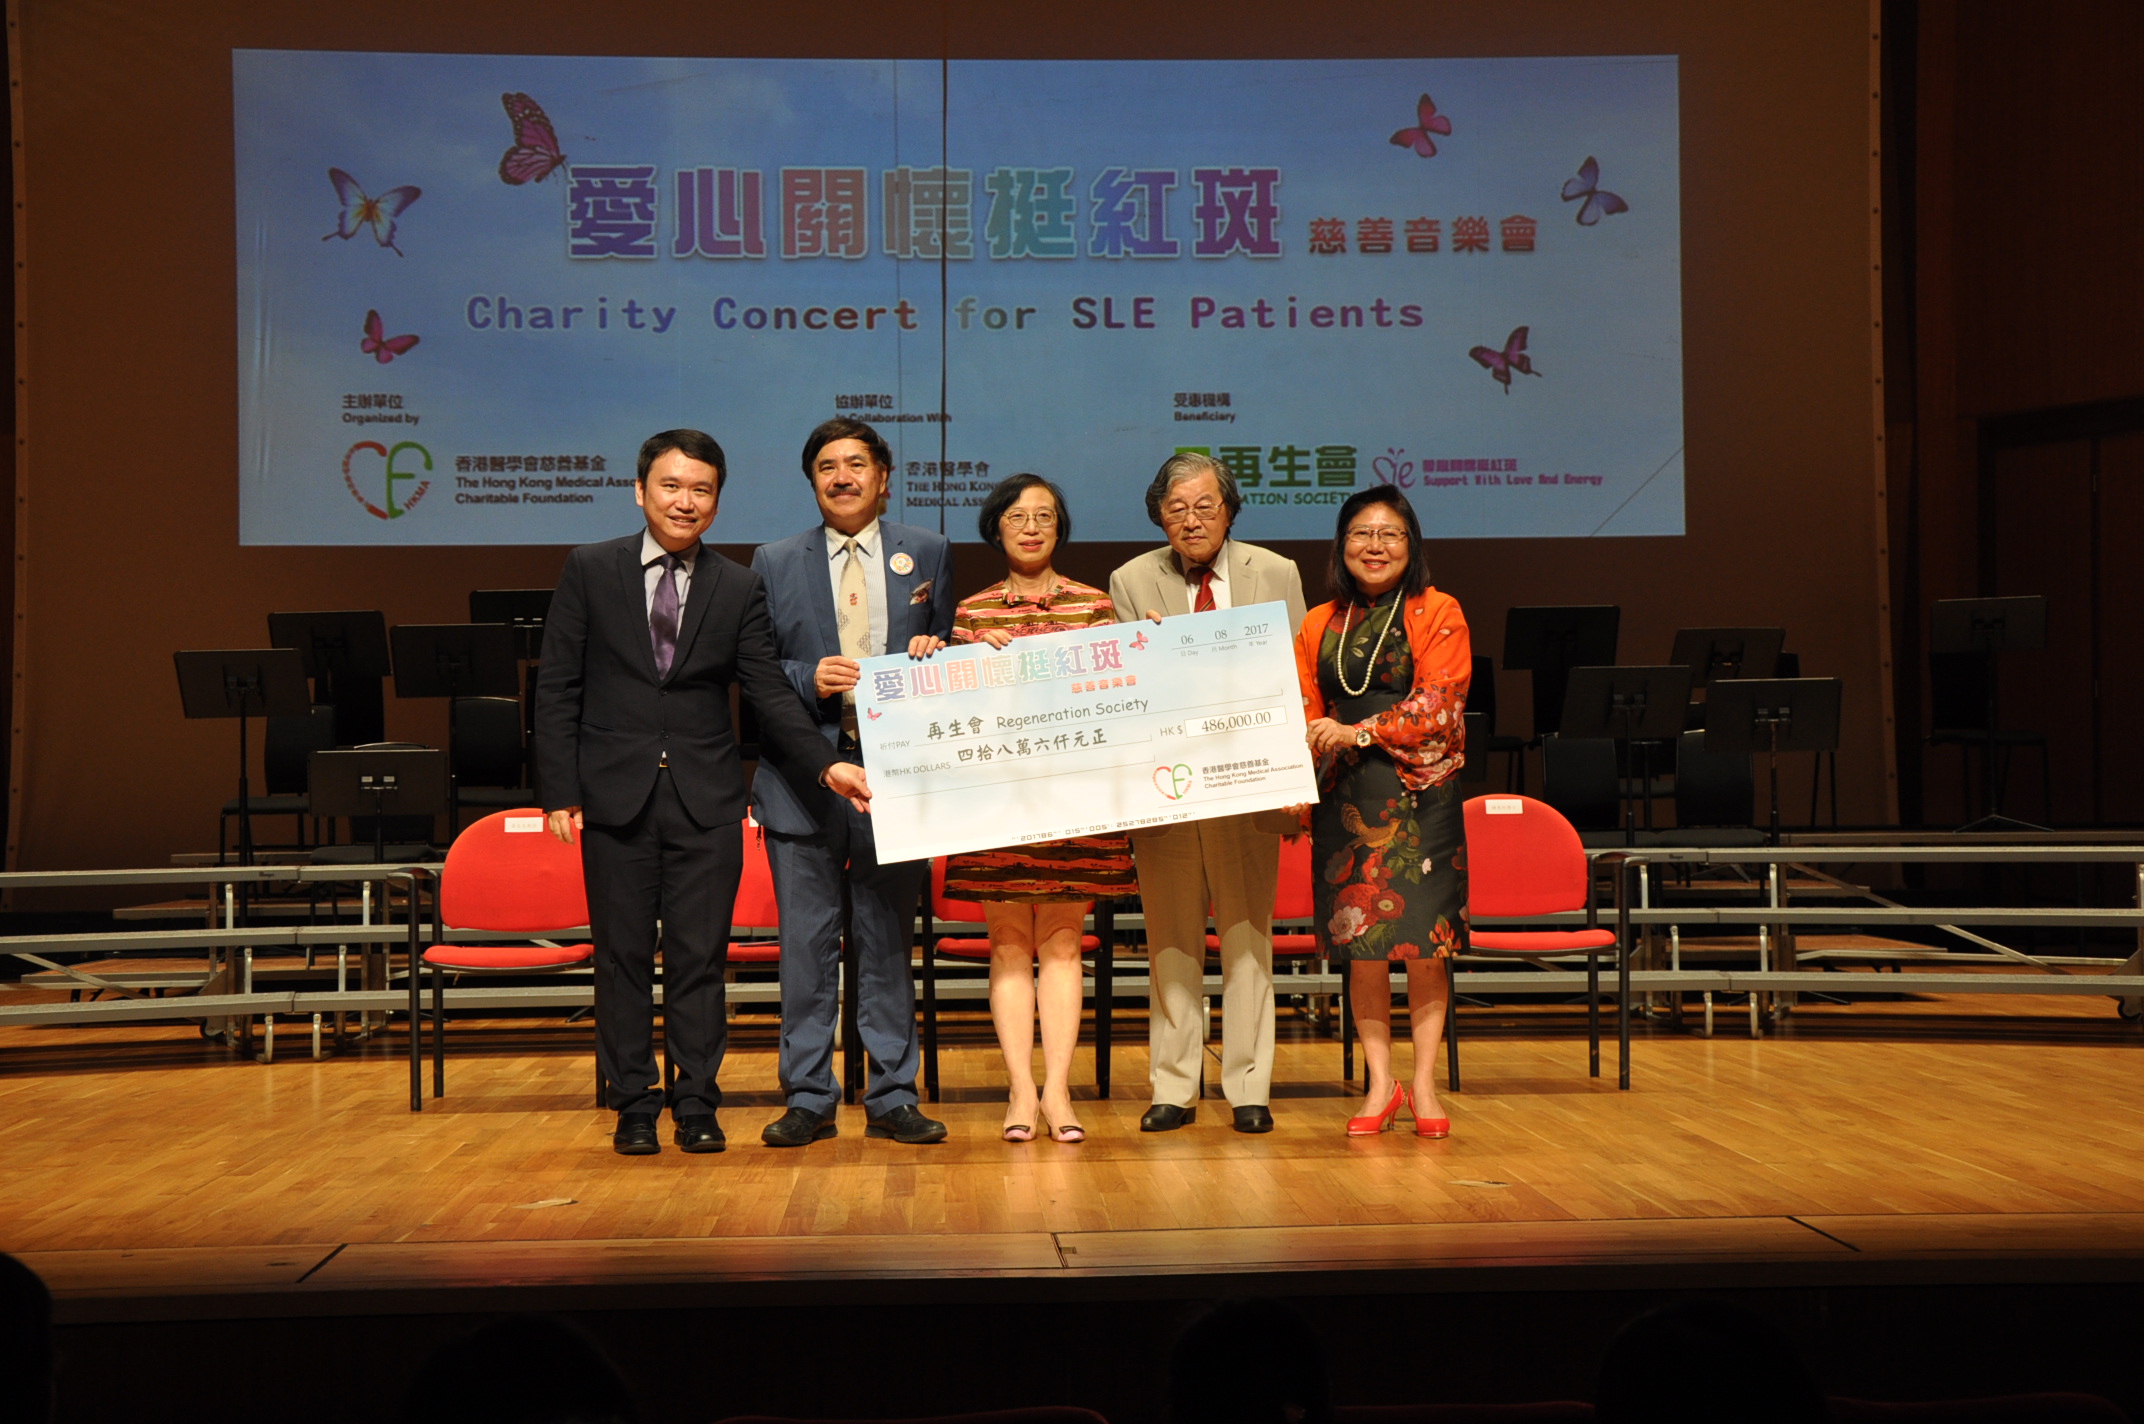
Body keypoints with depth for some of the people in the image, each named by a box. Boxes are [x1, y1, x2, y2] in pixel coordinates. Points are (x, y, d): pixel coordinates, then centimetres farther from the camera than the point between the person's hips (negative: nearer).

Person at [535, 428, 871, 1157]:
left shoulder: (739, 589, 6)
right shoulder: (590, 570, 3)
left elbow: (768, 692, 2)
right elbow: (558, 688, 2)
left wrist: (827, 764, -12)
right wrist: (559, 791, -6)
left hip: (705, 798, 1)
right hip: (615, 794, -1)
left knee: (700, 959, 4)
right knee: (622, 959, 5)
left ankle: (696, 1107, 14)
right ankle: (634, 1106, 17)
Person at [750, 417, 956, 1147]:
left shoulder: (927, 553, 10)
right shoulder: (775, 562, 8)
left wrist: (933, 657, -9)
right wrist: (808, 679, -12)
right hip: (803, 770, 0)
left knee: (889, 938, 6)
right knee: (807, 940, 3)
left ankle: (891, 1098, 14)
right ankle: (809, 1097, 12)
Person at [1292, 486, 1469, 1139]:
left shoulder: (1437, 613, 2)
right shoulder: (1320, 626, 13)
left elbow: (1439, 706, -8)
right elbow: (1305, 717, 11)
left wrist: (1359, 733, -15)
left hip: (1421, 794, -3)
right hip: (1346, 798, 3)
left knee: (1424, 943, -3)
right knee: (1362, 947, 1)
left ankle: (1423, 1084, 7)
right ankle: (1380, 1083, 11)